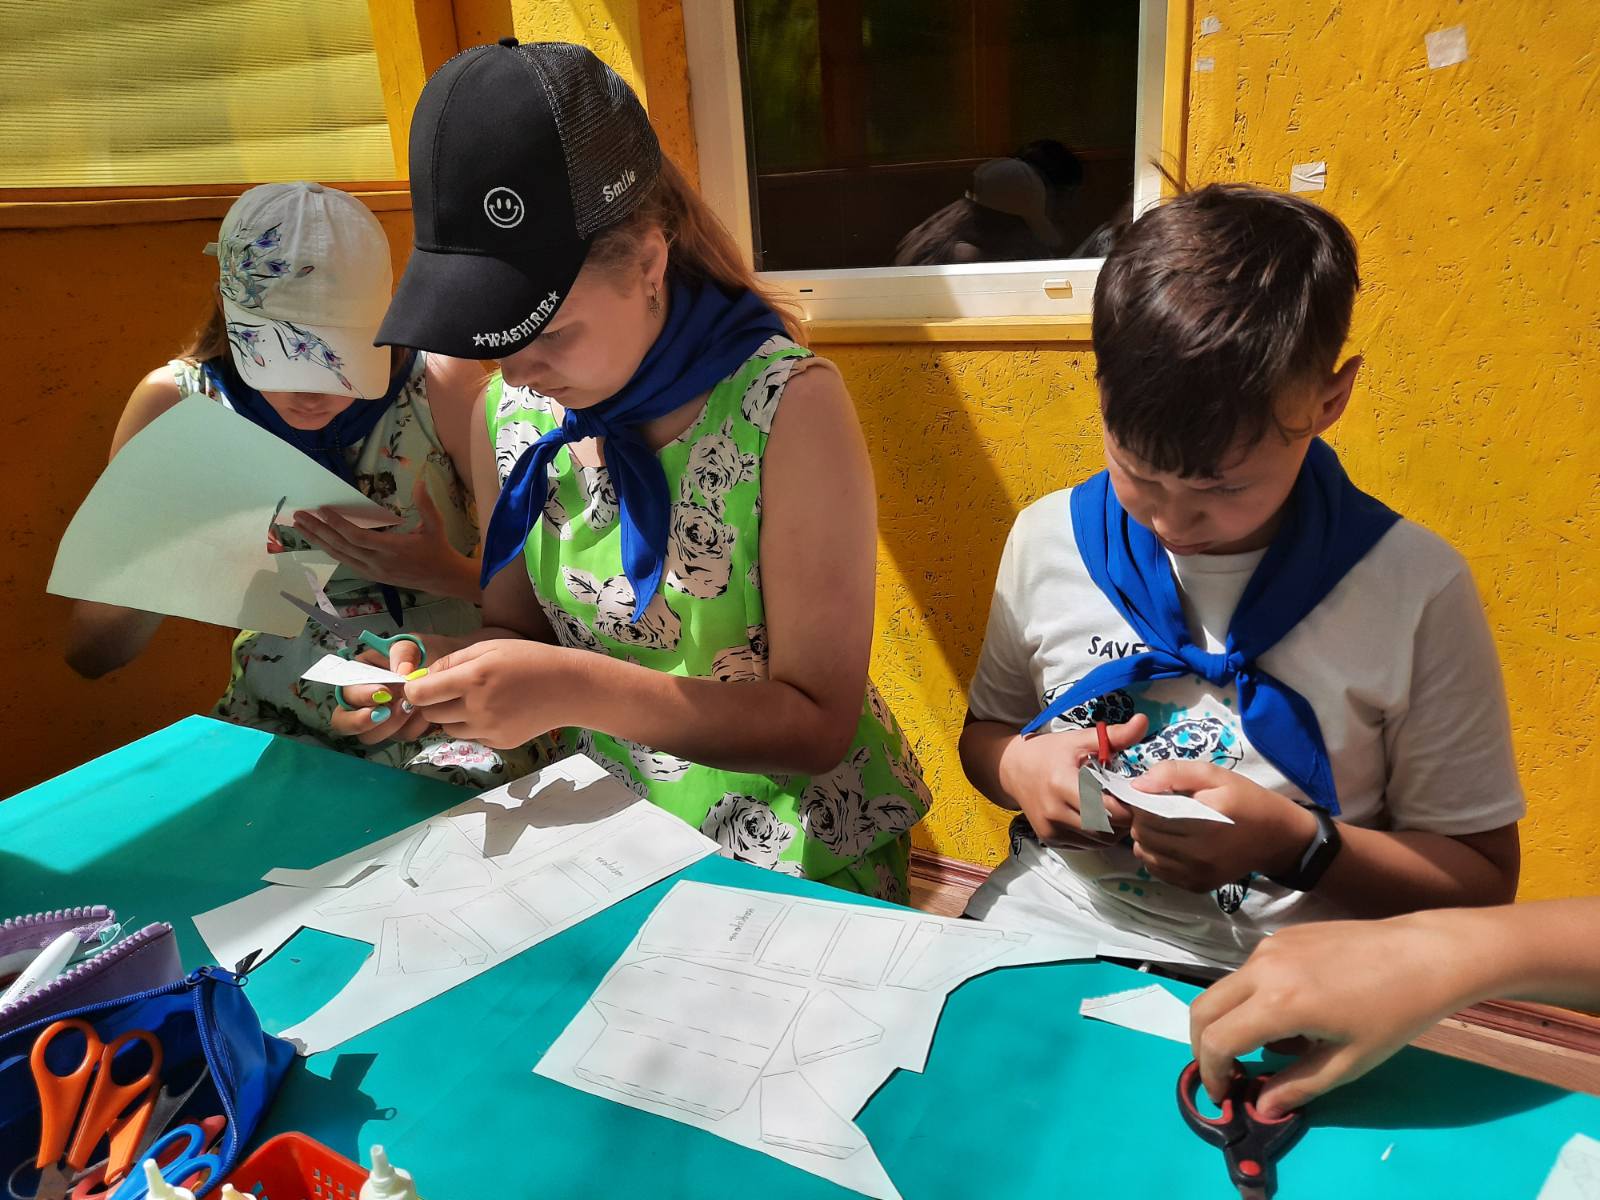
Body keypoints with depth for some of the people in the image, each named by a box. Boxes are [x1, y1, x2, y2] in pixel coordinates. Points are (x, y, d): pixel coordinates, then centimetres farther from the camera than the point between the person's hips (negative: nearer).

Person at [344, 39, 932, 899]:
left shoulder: (787, 404, -19)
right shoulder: (508, 410, -2)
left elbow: (818, 722, -17)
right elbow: (518, 627, 9)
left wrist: (580, 689, -27)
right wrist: (452, 671, -13)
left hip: (799, 854, -4)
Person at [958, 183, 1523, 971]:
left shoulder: (1414, 589, -9)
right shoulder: (1049, 539, -1)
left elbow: (1482, 880, 0)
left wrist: (1295, 842, -17)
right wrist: (1020, 768, -9)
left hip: (1267, 984, -2)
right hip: (1041, 933, 3)